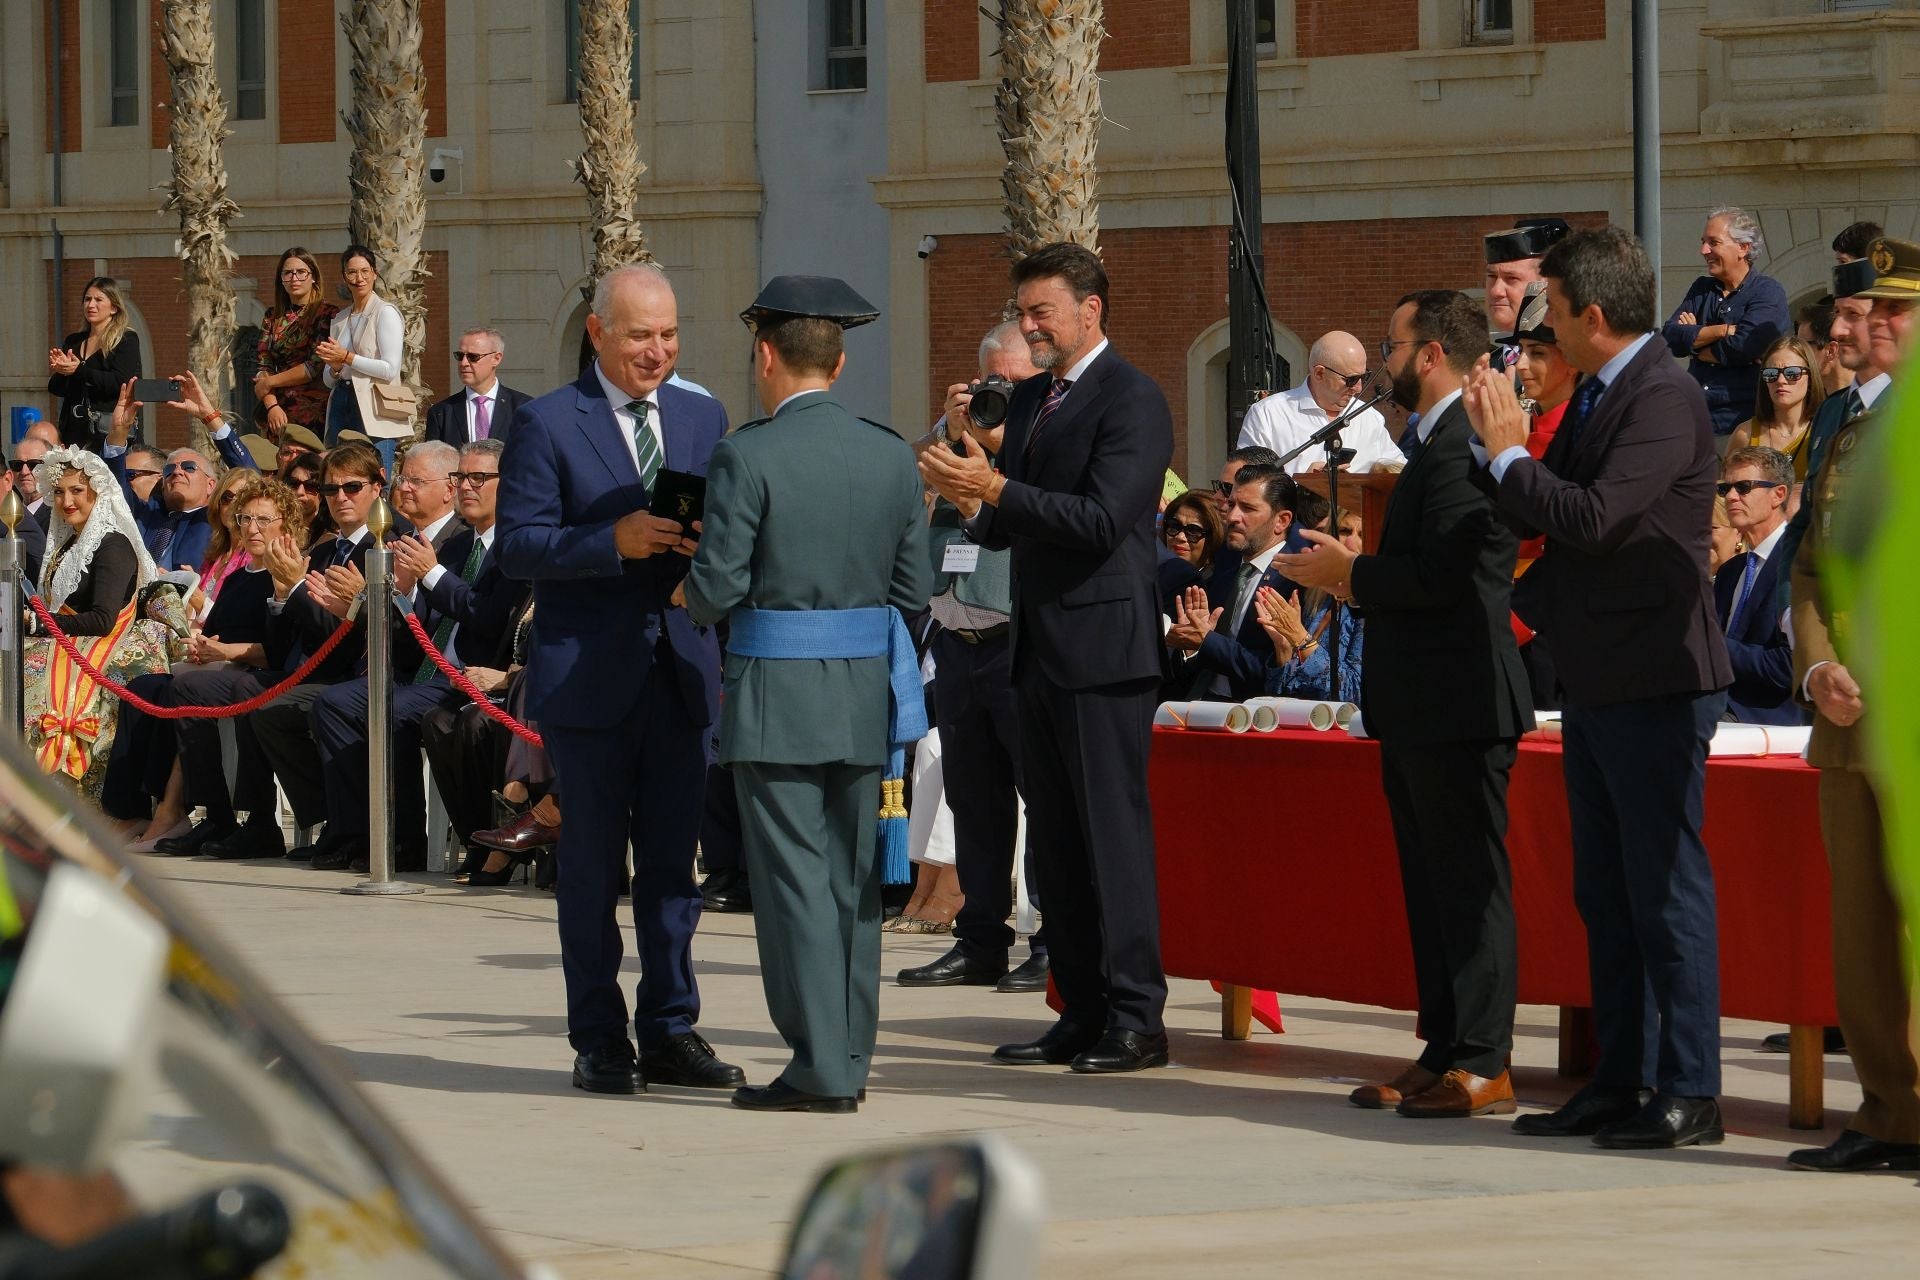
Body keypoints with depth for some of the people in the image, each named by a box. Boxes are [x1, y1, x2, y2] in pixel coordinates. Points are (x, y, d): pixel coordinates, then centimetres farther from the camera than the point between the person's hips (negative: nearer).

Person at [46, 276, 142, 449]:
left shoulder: (126, 340, 1)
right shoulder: (73, 341, 19)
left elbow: (121, 383, -12)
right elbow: (56, 389, 15)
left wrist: (80, 371, -15)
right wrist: (59, 370, -7)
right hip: (74, 428, 5)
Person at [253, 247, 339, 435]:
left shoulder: (328, 314, 0)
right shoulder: (272, 319, 15)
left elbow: (317, 365, -9)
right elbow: (263, 368, 7)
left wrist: (271, 382, -2)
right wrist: (272, 406, -9)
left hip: (316, 413, -4)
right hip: (280, 413, 4)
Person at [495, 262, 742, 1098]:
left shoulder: (703, 419, 12)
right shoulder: (549, 424, -4)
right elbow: (516, 544, -9)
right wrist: (613, 542, -22)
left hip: (681, 673, 4)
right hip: (589, 676, -4)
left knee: (672, 862, 8)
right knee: (592, 864, 2)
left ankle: (671, 1032, 15)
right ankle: (599, 1042, 8)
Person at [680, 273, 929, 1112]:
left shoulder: (747, 458, -12)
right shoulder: (893, 457, 4)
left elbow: (716, 591, -12)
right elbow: (914, 592, 6)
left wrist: (688, 596, 10)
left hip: (776, 697, -5)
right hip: (868, 697, 5)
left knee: (795, 878, -2)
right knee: (853, 878, 12)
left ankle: (822, 1067, -4)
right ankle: (850, 1057, 17)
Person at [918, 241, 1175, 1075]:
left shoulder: (1131, 401, -10)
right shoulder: (1029, 400, 16)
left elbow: (1103, 520, -20)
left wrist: (996, 490, -23)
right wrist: (973, 503, -2)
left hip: (1103, 647, -9)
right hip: (1041, 652, 9)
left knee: (1114, 833, -7)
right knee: (1056, 841, 10)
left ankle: (1136, 1019, -5)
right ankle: (1081, 1013, 16)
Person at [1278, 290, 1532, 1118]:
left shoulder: (1462, 444, -16)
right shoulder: (1433, 441, 18)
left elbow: (1440, 575, -24)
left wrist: (1351, 573, -11)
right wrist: (1355, 578, 8)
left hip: (1457, 704, -11)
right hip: (1419, 706, 11)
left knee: (1470, 884, -7)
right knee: (1431, 884, 13)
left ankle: (1482, 1066, -5)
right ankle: (1442, 1054, 18)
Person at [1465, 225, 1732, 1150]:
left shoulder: (1665, 399, -16)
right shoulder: (1595, 395, 14)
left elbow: (1593, 518, -25)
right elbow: (1549, 519, 17)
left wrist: (1508, 454, -14)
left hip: (1654, 682, -10)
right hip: (1596, 681, 10)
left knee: (1666, 890, -5)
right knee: (1605, 894, 13)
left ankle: (1688, 1092, -1)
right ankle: (1619, 1082, 20)